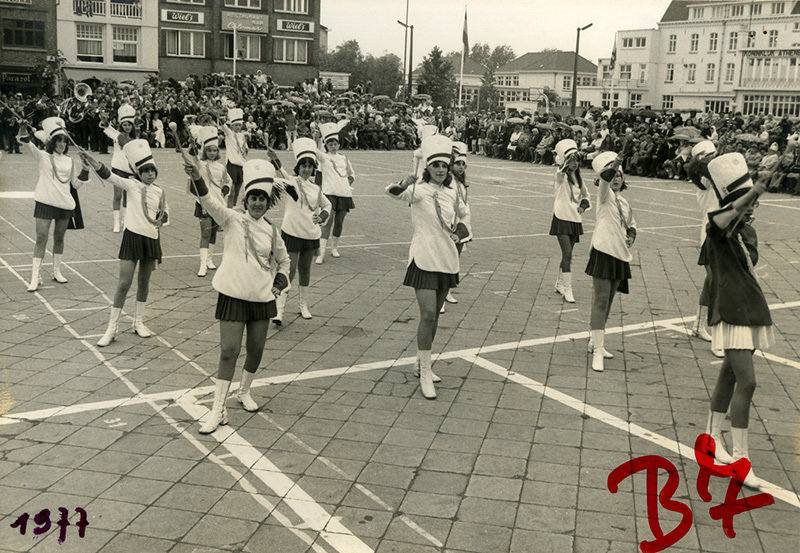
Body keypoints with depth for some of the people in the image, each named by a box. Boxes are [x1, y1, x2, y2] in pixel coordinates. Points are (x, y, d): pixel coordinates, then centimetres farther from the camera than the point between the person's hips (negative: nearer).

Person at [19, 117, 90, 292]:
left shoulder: (69, 161, 10)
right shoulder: (43, 156, 0)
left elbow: (76, 184, 15)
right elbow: (31, 146, -21)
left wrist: (85, 170, 0)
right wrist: (24, 133, -40)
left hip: (65, 203, 4)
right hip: (45, 202, -3)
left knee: (59, 238, 12)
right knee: (41, 238, -6)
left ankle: (57, 272, 27)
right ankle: (35, 277, -2)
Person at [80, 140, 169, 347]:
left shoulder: (159, 191, 6)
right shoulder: (131, 185, -4)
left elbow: (165, 212, 19)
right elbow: (109, 176, -18)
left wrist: (162, 218, -6)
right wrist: (93, 163, -35)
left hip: (152, 238, 3)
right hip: (133, 236, -3)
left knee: (144, 281, 14)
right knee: (124, 283, -4)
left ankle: (139, 322, 29)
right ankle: (112, 328, 6)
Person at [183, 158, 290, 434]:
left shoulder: (271, 231, 3)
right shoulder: (233, 219, -7)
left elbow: (283, 261, 20)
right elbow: (211, 202, -27)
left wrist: (280, 282, 3)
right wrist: (197, 178, -45)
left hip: (262, 298, 4)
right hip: (233, 295, -3)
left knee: (256, 350, 12)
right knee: (229, 351, -6)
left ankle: (244, 391, 39)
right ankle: (218, 409, 3)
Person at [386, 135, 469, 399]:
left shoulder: (451, 193, 8)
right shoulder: (419, 190, -11)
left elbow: (463, 214, 29)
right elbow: (392, 192, -32)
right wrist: (403, 184, -51)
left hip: (447, 260, 6)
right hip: (424, 259, -6)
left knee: (434, 315, 14)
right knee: (428, 315, -13)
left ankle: (421, 364, 30)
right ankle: (425, 374, -5)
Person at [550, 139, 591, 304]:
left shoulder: (578, 177, 9)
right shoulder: (561, 176, -8)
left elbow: (585, 195, 21)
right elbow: (561, 171, -33)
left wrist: (584, 204, 1)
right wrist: (568, 160, -51)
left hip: (575, 220, 6)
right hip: (562, 218, -6)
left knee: (568, 254, 13)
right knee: (567, 254, -12)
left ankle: (559, 284, 30)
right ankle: (567, 290, -7)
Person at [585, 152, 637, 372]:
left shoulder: (625, 203, 15)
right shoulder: (605, 196, -3)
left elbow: (631, 225, 26)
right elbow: (604, 178, -23)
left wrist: (631, 236, 6)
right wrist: (612, 166, -40)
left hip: (620, 255, 7)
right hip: (603, 252, -7)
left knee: (608, 301, 14)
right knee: (601, 300, -10)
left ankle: (596, 341, 29)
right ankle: (597, 351, -11)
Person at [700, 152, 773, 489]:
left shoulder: (749, 233, 12)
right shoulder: (719, 230, -12)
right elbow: (721, 219, -38)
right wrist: (749, 195, -53)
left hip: (752, 312, 8)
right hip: (731, 314, -8)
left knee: (730, 376, 17)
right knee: (747, 382, -13)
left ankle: (712, 435, 33)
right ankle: (740, 458, -5)